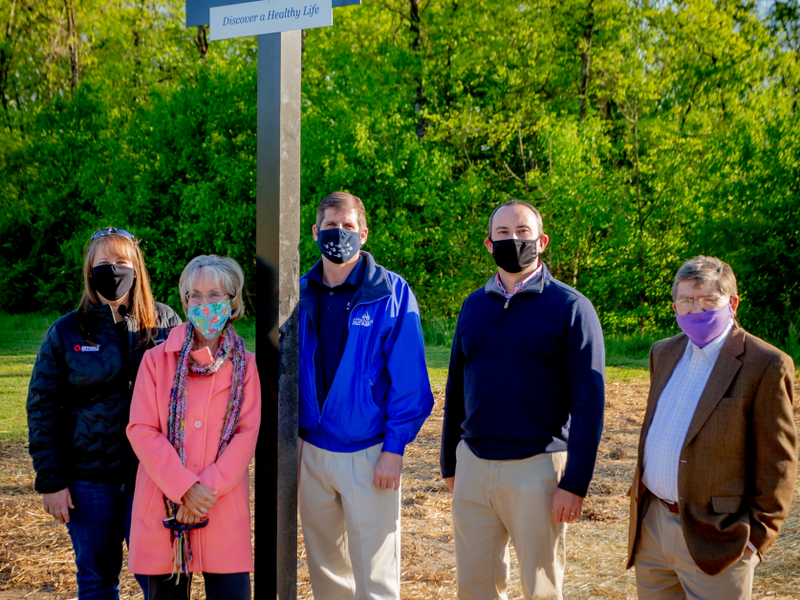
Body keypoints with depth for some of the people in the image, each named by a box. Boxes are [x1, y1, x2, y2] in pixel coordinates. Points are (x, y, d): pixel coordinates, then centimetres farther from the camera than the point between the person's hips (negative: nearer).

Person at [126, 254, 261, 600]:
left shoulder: (244, 366, 6)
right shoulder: (157, 360, 3)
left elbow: (247, 434, -2)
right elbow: (141, 430, -4)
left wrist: (209, 488, -14)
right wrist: (184, 488, -13)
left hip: (224, 508, 0)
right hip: (164, 504, 0)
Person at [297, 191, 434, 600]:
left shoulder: (391, 293, -6)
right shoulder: (302, 294, 6)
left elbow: (409, 379, -8)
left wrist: (394, 448, -12)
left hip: (368, 455, -4)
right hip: (311, 451, 4)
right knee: (325, 567, 15)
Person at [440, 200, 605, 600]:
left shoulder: (570, 308, -5)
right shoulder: (473, 306, 10)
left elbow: (588, 402, -9)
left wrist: (575, 483, -14)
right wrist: (449, 463, 15)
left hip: (538, 468, -4)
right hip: (473, 463, 4)